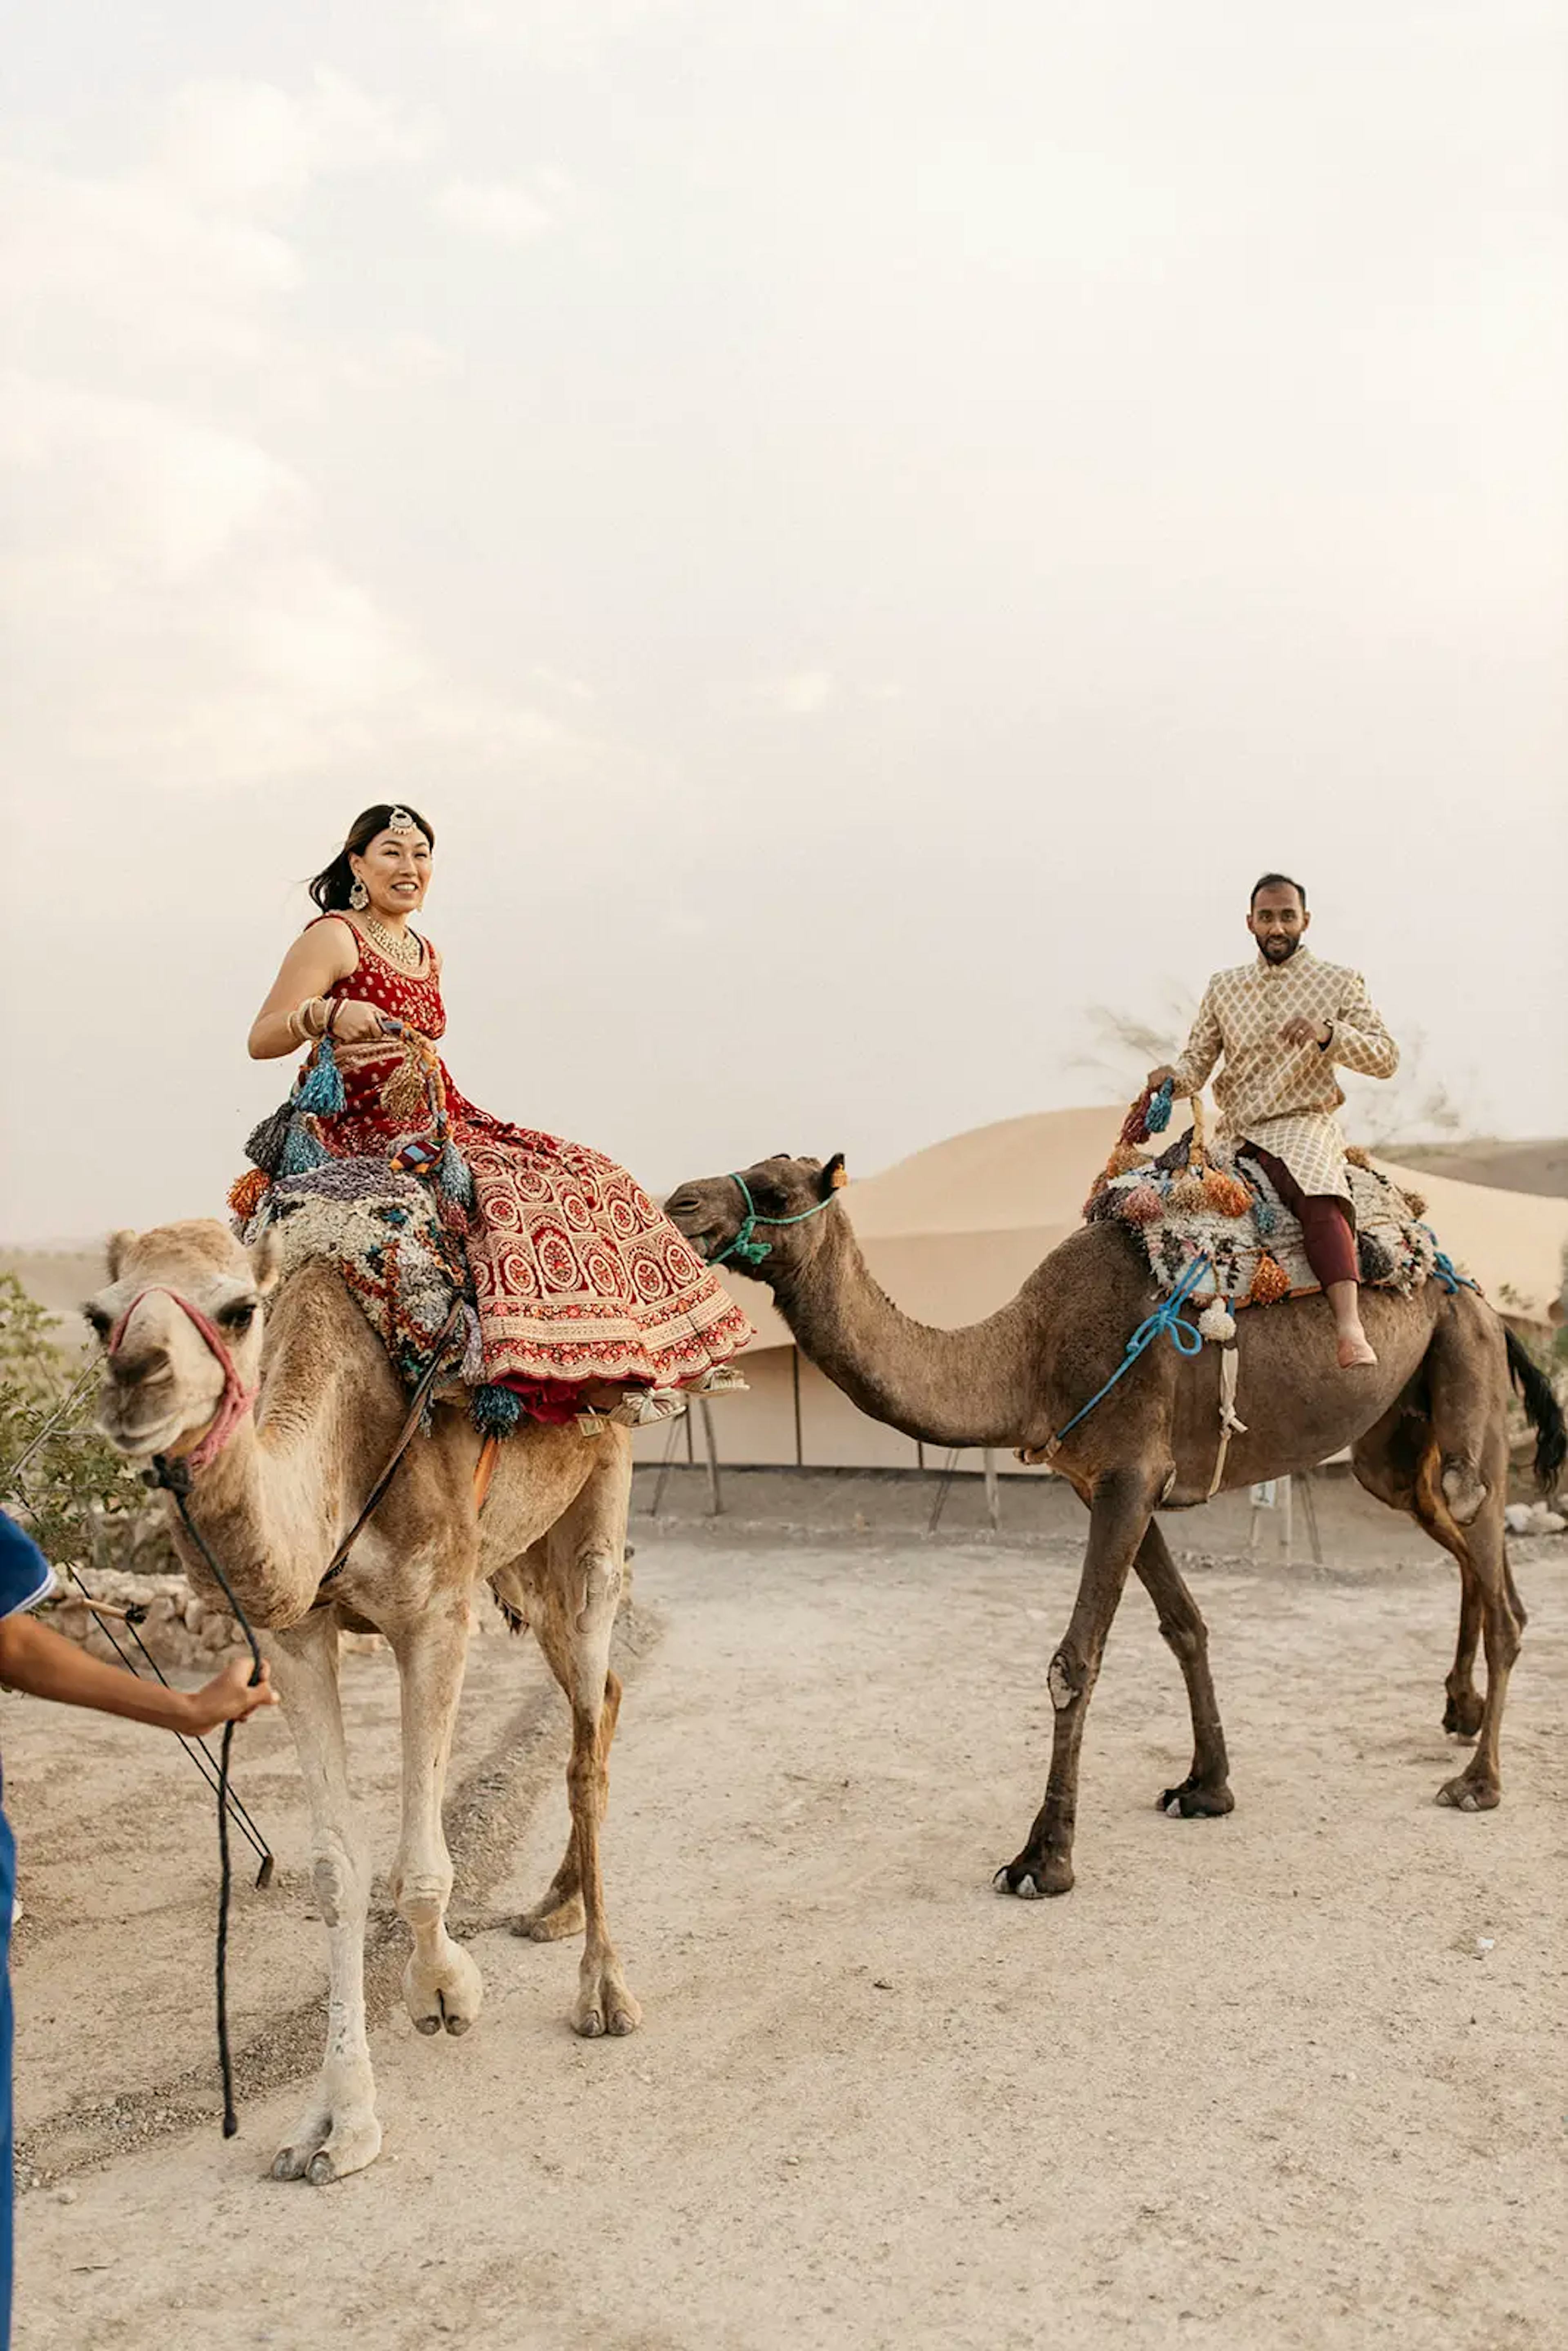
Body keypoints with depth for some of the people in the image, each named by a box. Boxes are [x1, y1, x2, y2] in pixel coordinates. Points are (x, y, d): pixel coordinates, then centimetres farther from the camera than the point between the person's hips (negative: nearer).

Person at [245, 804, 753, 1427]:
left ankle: (671, 1355, -9)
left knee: (588, 1176, -6)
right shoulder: (333, 937, -4)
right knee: (516, 1187, -31)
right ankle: (598, 1379, -37)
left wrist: (456, 1110, 13)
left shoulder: (425, 953, 19)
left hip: (442, 1116, 8)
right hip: (372, 1127, -8)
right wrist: (330, 1013, -30)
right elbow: (262, 1039, -12)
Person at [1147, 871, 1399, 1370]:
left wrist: (1326, 1033, -19)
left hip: (1302, 1126, -6)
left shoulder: (1340, 982, 7)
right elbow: (1197, 1060, 12)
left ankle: (1350, 1328, -53)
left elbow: (1386, 1057, -1)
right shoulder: (1223, 987, 16)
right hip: (1233, 1133, 6)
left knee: (1319, 1197, -37)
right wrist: (1174, 1076, -13)